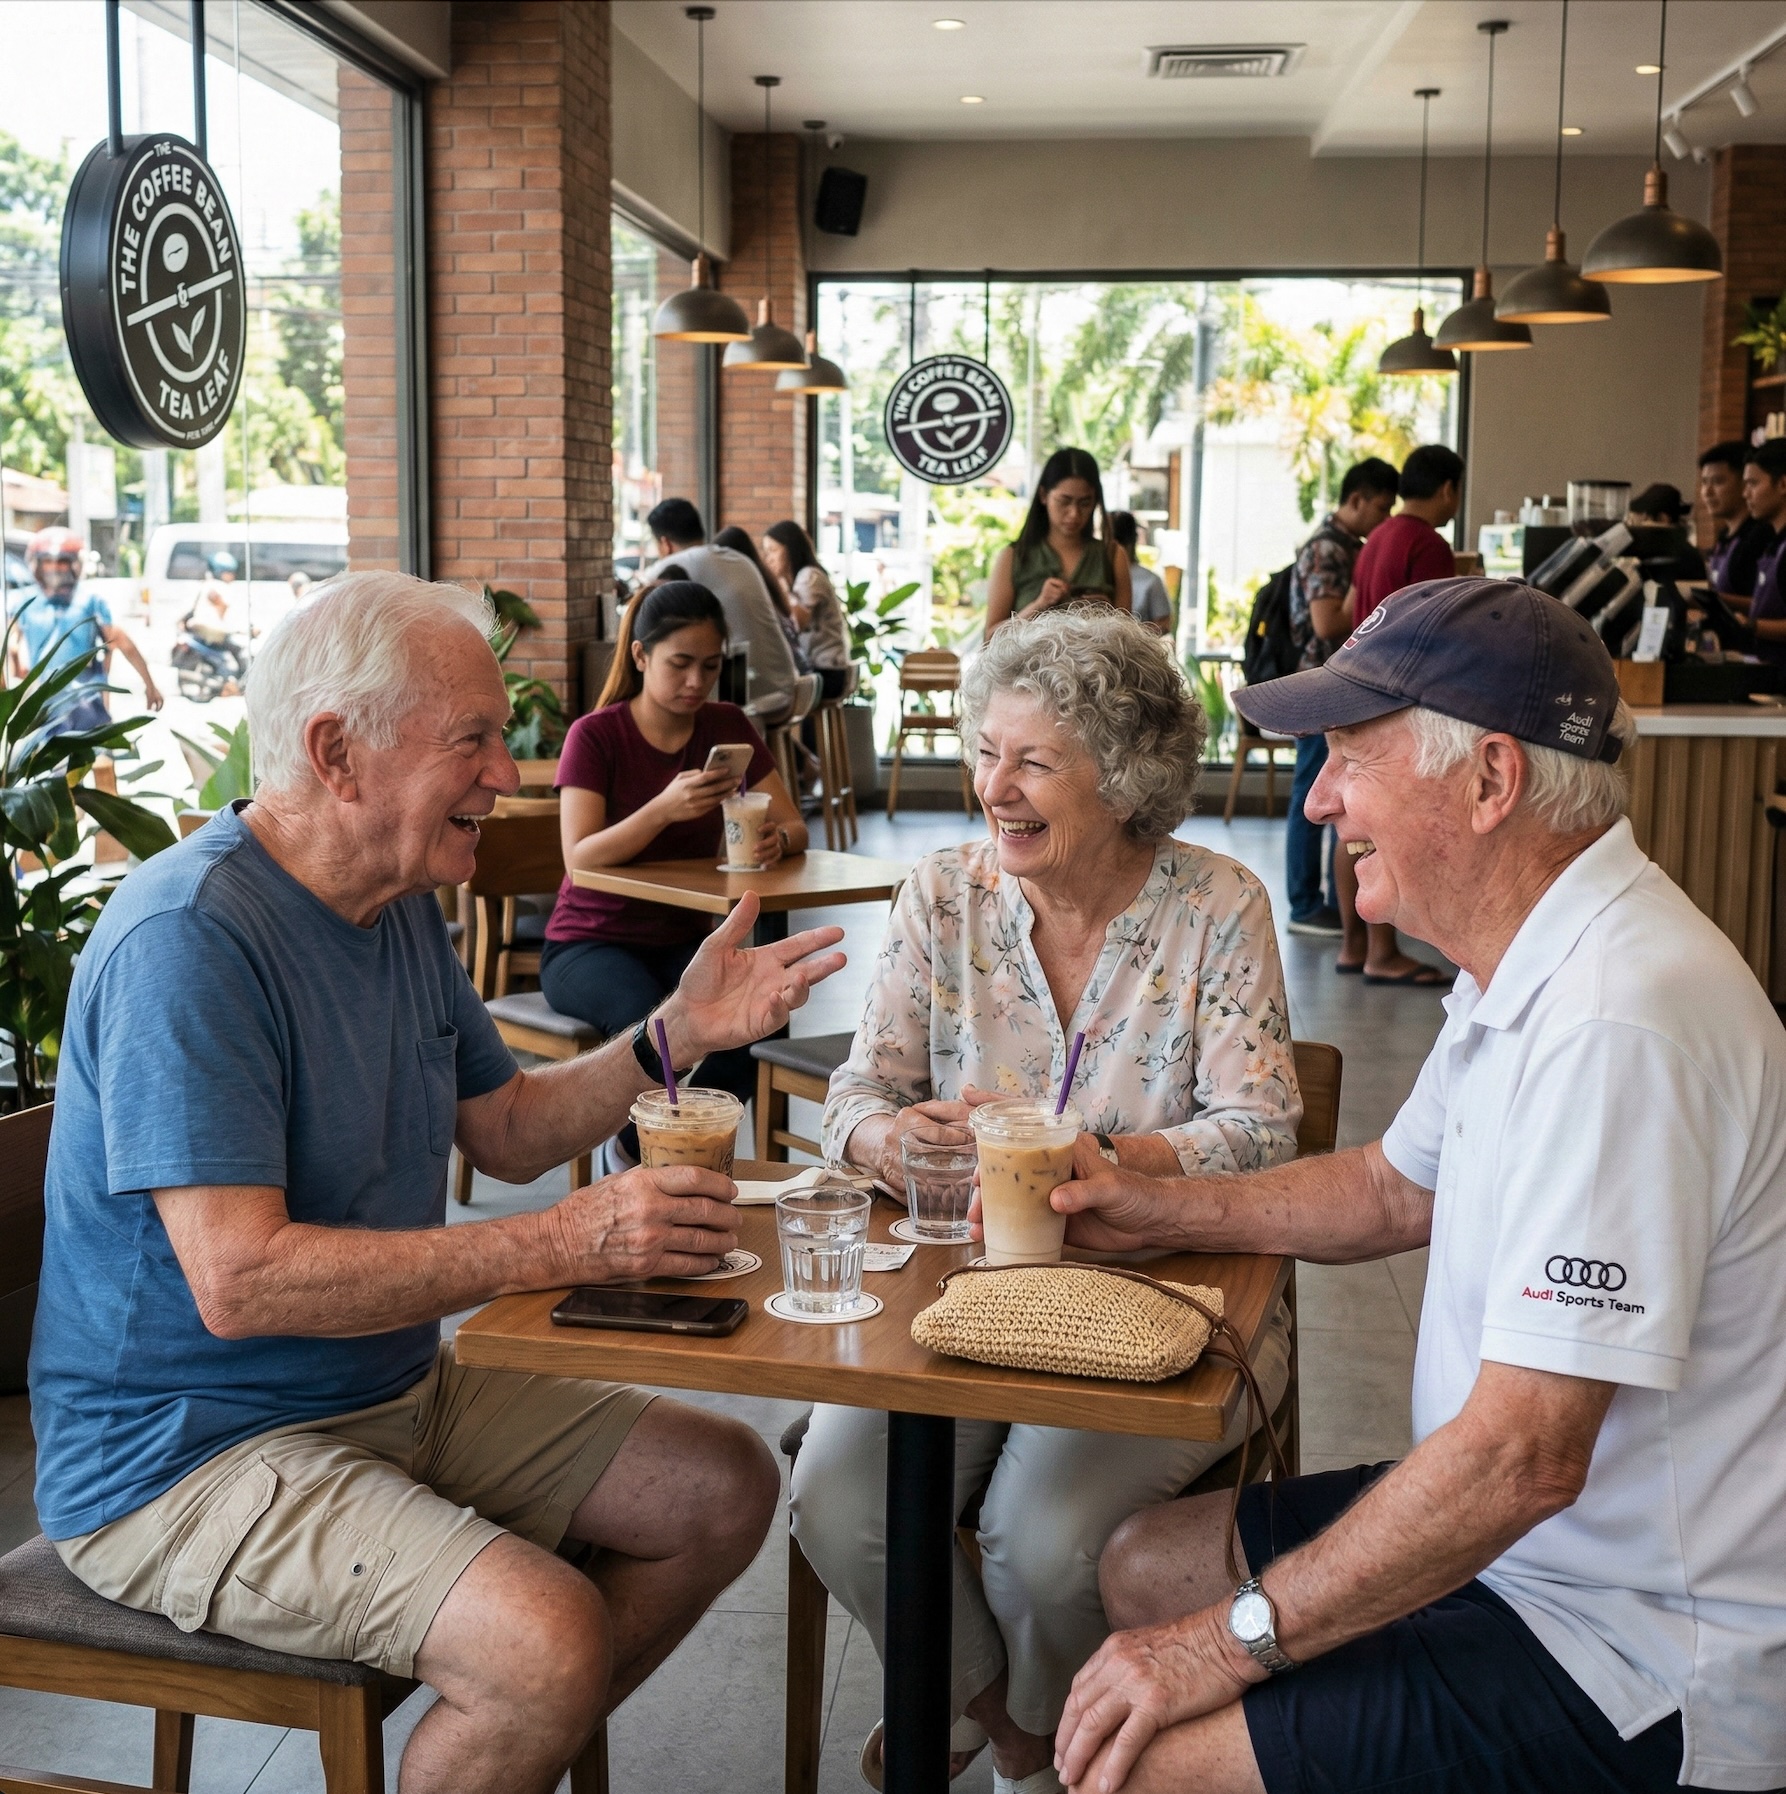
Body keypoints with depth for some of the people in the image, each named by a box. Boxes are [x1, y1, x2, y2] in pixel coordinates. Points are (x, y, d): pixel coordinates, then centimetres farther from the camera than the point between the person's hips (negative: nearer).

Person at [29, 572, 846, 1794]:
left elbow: (507, 1132, 13)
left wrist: (675, 1036, -2)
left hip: (396, 1394, 9)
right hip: (190, 1454, -9)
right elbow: (239, 1281, -30)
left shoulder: (403, 905, 7)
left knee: (725, 1488, 7)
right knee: (551, 1642, -28)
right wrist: (566, 1243, -32)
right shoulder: (189, 938, -24)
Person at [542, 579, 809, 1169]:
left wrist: (775, 840, -26)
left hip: (682, 940, 4)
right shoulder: (595, 735, -11)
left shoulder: (728, 728, 2)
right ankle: (633, 1156, -2)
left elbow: (795, 828, -1)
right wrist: (664, 808, -37)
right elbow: (580, 860, -21)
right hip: (590, 942, -3)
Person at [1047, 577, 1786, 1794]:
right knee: (1148, 1570, 15)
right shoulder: (1528, 972, 4)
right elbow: (1397, 1190, 21)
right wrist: (1156, 1211, 9)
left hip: (1639, 1665, -10)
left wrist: (1238, 1638, -22)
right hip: (1525, 1542, 10)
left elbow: (1523, 1458, -31)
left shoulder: (1613, 1028, -30)